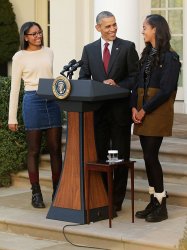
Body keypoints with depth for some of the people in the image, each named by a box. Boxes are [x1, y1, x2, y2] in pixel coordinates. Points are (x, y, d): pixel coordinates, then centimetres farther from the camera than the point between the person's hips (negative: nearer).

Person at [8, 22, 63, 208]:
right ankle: (36, 193, 8)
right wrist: (12, 118, -1)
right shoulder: (20, 57, 2)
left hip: (52, 100, 3)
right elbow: (15, 88, 2)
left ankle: (57, 191, 10)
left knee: (55, 149, 3)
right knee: (34, 150, 2)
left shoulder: (49, 53, 11)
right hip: (32, 101, -3)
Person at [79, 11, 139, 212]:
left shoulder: (127, 47, 0)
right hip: (97, 109, 3)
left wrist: (118, 85, -18)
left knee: (121, 156, 3)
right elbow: (83, 78, 7)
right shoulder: (89, 49, 8)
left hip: (120, 109, -2)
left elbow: (135, 77, -2)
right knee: (99, 155, 8)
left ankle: (116, 200, 10)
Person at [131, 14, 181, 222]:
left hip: (157, 111, -7)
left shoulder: (169, 57, -8)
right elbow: (138, 83, 13)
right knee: (148, 157, 6)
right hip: (142, 112, 7)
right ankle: (153, 201, 13)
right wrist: (134, 107, -2)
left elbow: (166, 90, -14)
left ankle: (161, 206, -2)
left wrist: (144, 110, -14)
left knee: (151, 156, -9)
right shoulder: (147, 55, 15)